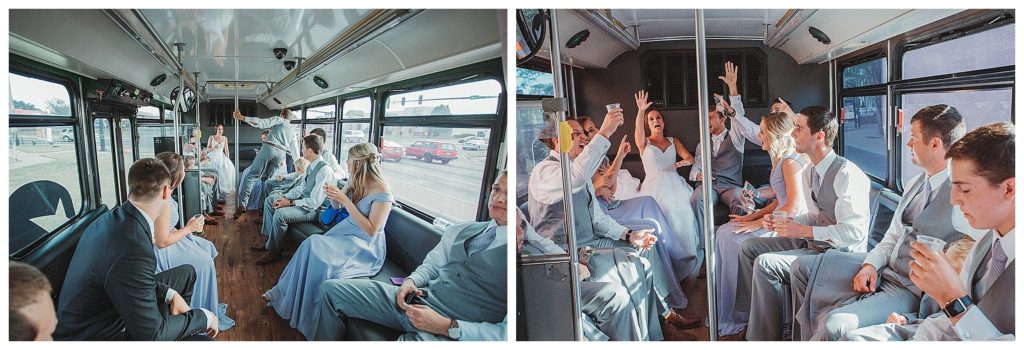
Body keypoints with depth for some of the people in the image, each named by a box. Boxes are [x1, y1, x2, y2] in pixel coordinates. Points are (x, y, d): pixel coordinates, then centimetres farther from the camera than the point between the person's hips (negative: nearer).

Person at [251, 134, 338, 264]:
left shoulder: (324, 171, -27)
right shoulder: (311, 166, 2)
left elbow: (314, 203, -27)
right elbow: (301, 188, 12)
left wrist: (290, 202, -21)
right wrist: (285, 197, -3)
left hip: (315, 209, -10)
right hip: (304, 199, 10)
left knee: (280, 213, -29)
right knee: (270, 200, 13)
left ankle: (273, 251, -8)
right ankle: (269, 239, 14)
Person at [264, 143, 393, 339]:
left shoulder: (383, 192, -17)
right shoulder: (355, 182, 5)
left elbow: (371, 230, -20)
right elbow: (337, 207, 20)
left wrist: (346, 201, -22)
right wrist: (333, 195, -5)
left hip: (366, 246, -7)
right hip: (345, 233, 7)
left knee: (314, 247, -26)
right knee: (311, 245, -20)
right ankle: (282, 294, -5)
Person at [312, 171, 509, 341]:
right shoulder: (458, 230, 13)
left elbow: (506, 333, -16)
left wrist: (447, 327, -21)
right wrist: (411, 281, -1)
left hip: (454, 331, -7)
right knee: (331, 289, 3)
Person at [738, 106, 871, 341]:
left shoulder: (847, 174, -22)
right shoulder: (809, 172, 6)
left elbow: (853, 231, -26)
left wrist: (803, 231, -23)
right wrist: (783, 223, -1)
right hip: (813, 241, 10)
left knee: (765, 263, -24)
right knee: (749, 247, 7)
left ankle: (763, 337, -6)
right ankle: (755, 318, 15)